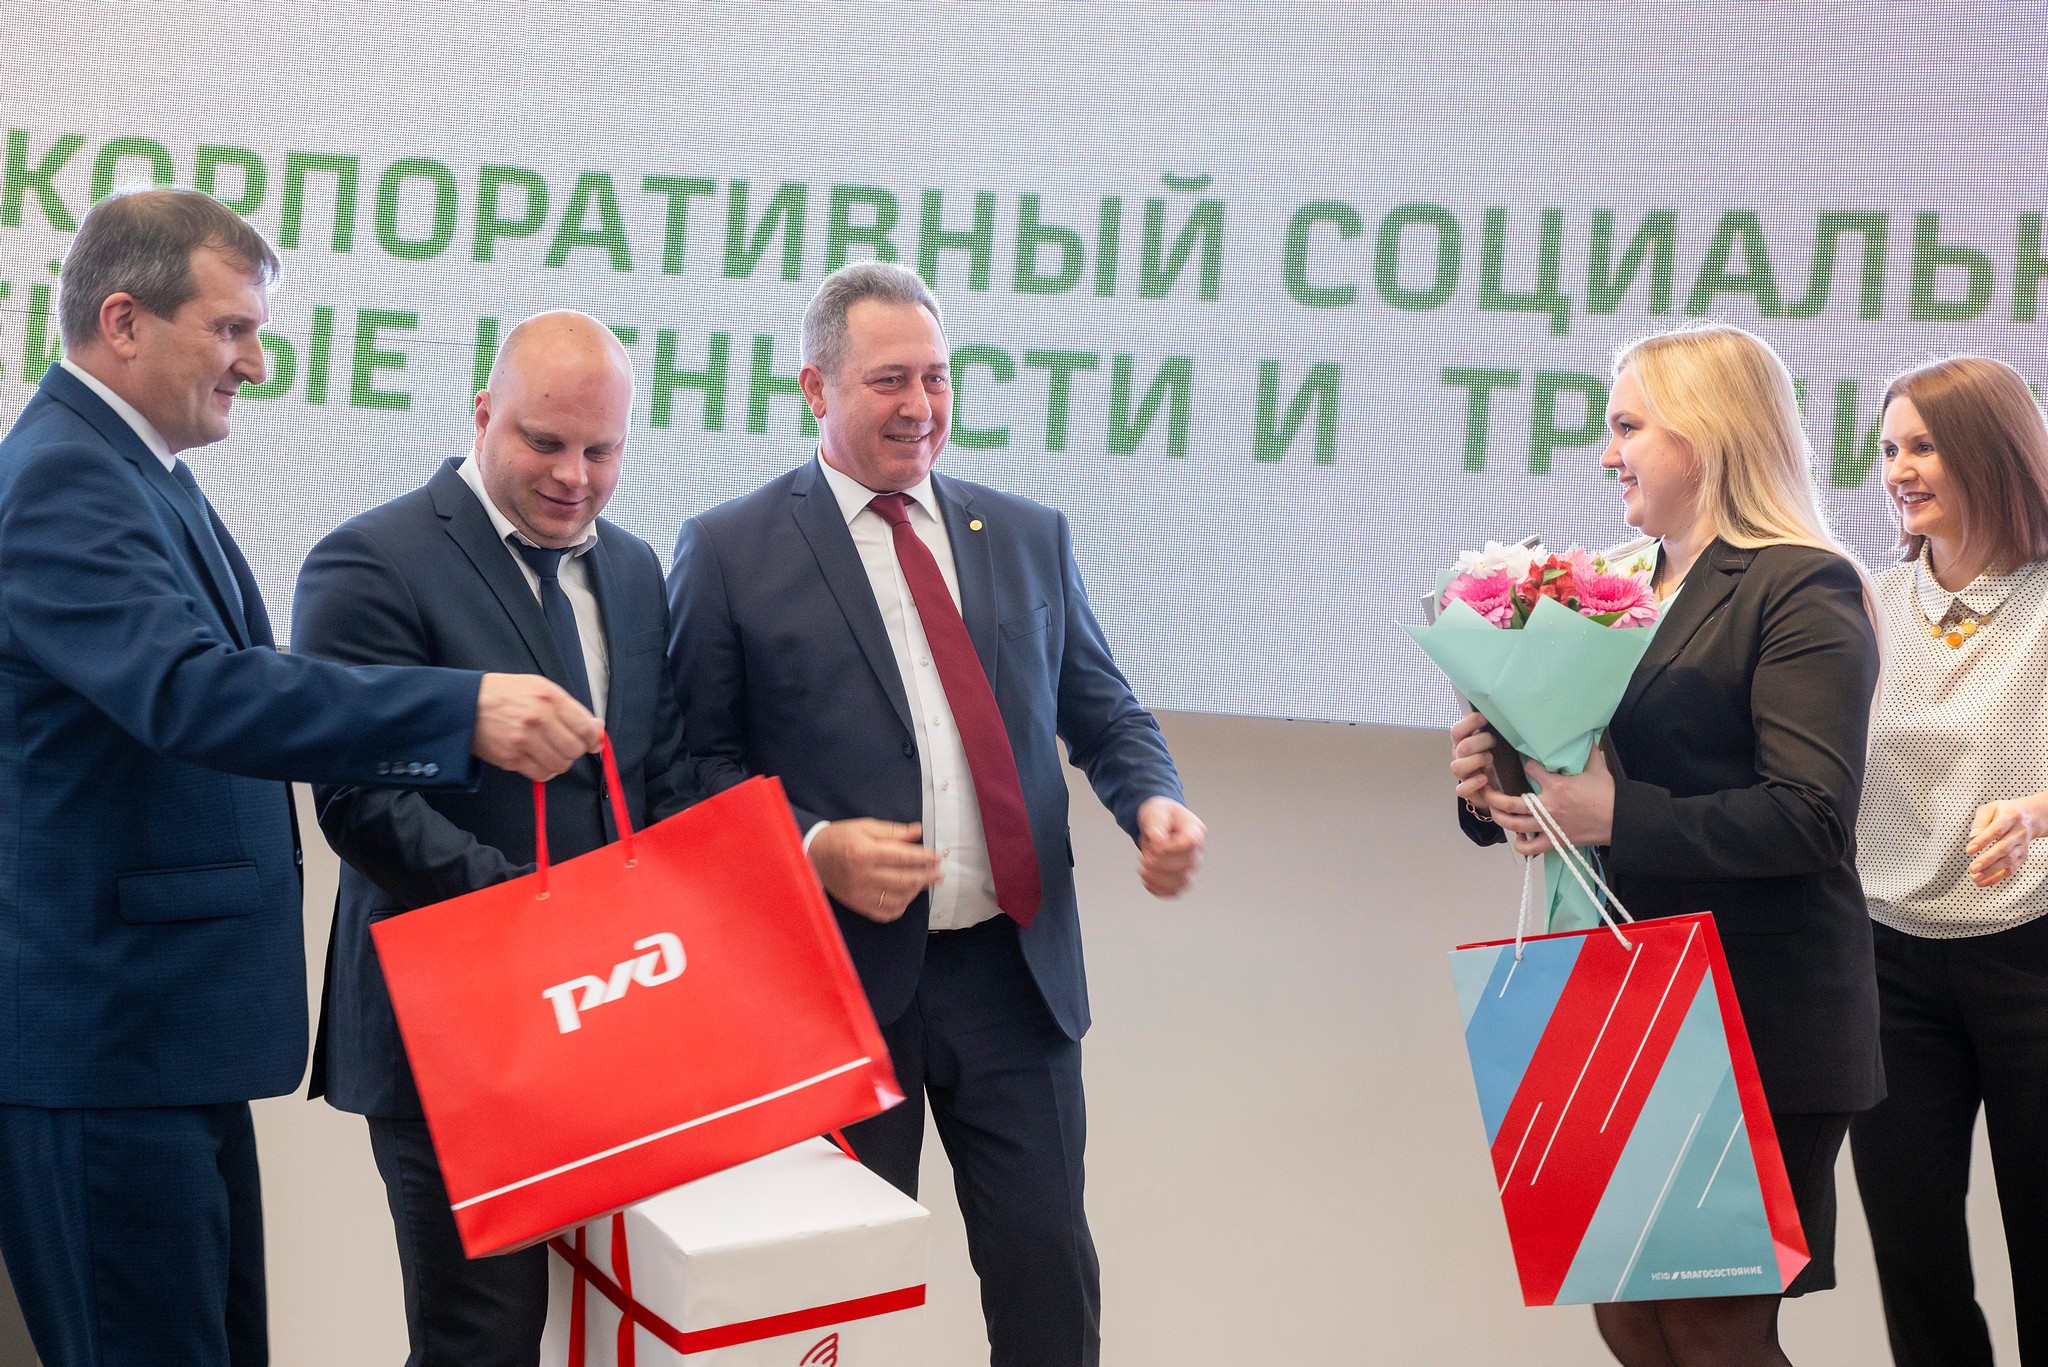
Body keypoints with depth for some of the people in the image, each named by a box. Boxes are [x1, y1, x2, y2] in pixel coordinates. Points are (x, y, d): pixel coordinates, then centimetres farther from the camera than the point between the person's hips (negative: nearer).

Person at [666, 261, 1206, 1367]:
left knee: (1049, 1267, 5)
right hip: (844, 967, -3)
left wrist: (1154, 802, -6)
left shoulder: (1029, 536, 11)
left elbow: (1102, 711, 15)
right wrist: (814, 850, -17)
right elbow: (699, 762, -2)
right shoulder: (729, 550, -1)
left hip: (1017, 969, 3)